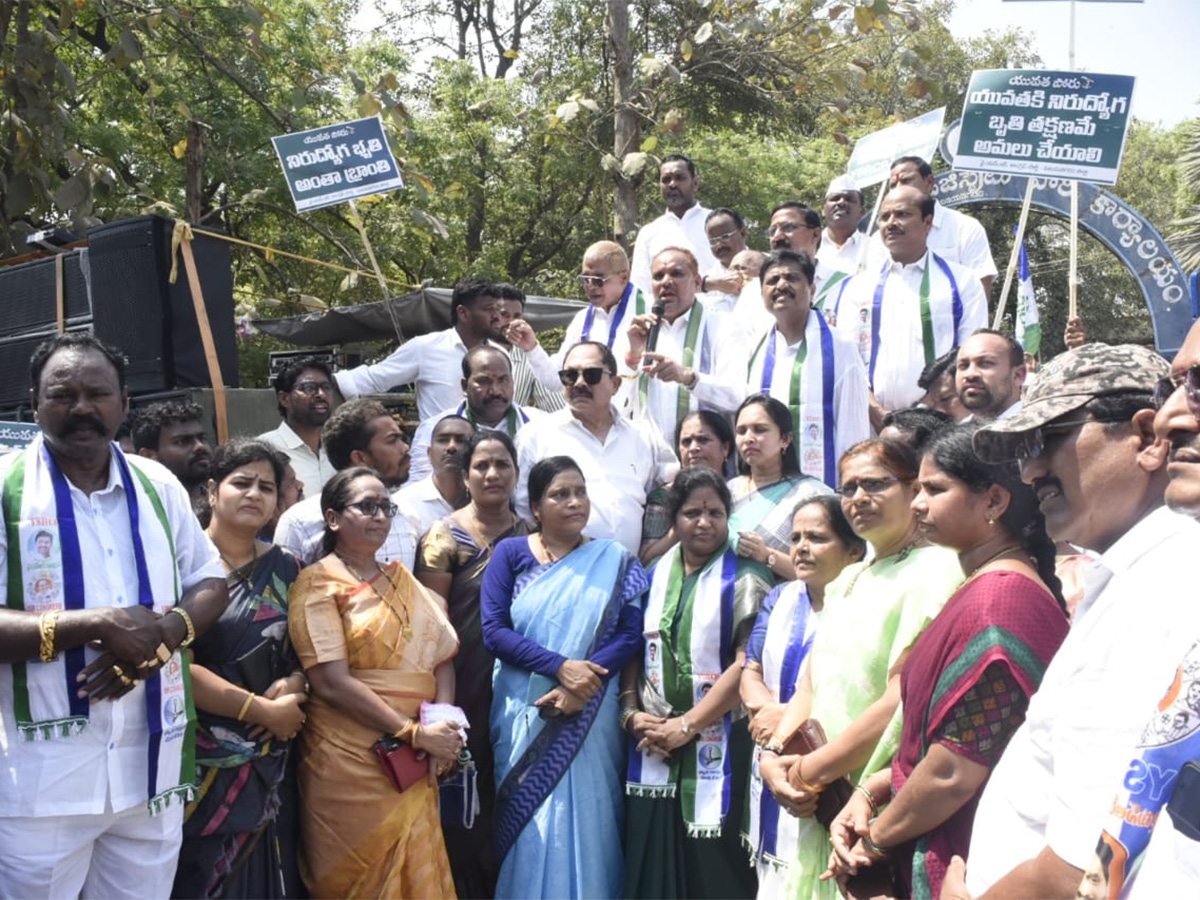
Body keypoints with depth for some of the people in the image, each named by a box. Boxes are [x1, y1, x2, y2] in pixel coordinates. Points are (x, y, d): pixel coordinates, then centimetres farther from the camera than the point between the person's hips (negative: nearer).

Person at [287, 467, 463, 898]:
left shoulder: (401, 579, 13)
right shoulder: (317, 584, -7)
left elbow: (442, 656, 6)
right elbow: (332, 683, -16)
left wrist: (442, 729, -11)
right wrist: (415, 733, -16)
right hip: (350, 763, -5)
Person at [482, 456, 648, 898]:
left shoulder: (615, 560, 3)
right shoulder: (510, 553, 1)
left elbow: (631, 633, -5)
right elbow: (494, 631, -8)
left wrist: (581, 685, -18)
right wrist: (559, 666, -18)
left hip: (588, 717, 0)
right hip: (523, 714, 0)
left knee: (584, 822, 3)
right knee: (529, 825, 7)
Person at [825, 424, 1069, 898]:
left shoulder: (995, 600, -22)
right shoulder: (993, 587, 11)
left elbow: (955, 770, -24)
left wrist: (875, 838, -9)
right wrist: (870, 792, 5)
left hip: (962, 861, -9)